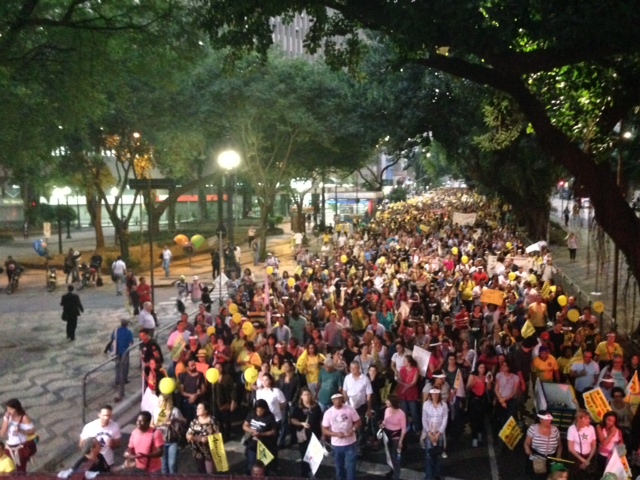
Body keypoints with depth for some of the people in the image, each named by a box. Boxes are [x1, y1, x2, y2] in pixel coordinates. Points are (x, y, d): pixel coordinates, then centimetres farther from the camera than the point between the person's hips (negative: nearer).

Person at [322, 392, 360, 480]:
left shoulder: (350, 409, -9)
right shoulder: (328, 413, -9)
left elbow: (358, 422, -1)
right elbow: (324, 430, -5)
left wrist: (353, 430, -21)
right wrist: (336, 434, -21)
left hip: (350, 444, -1)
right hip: (336, 445, 1)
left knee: (350, 467, 0)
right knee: (339, 467, 16)